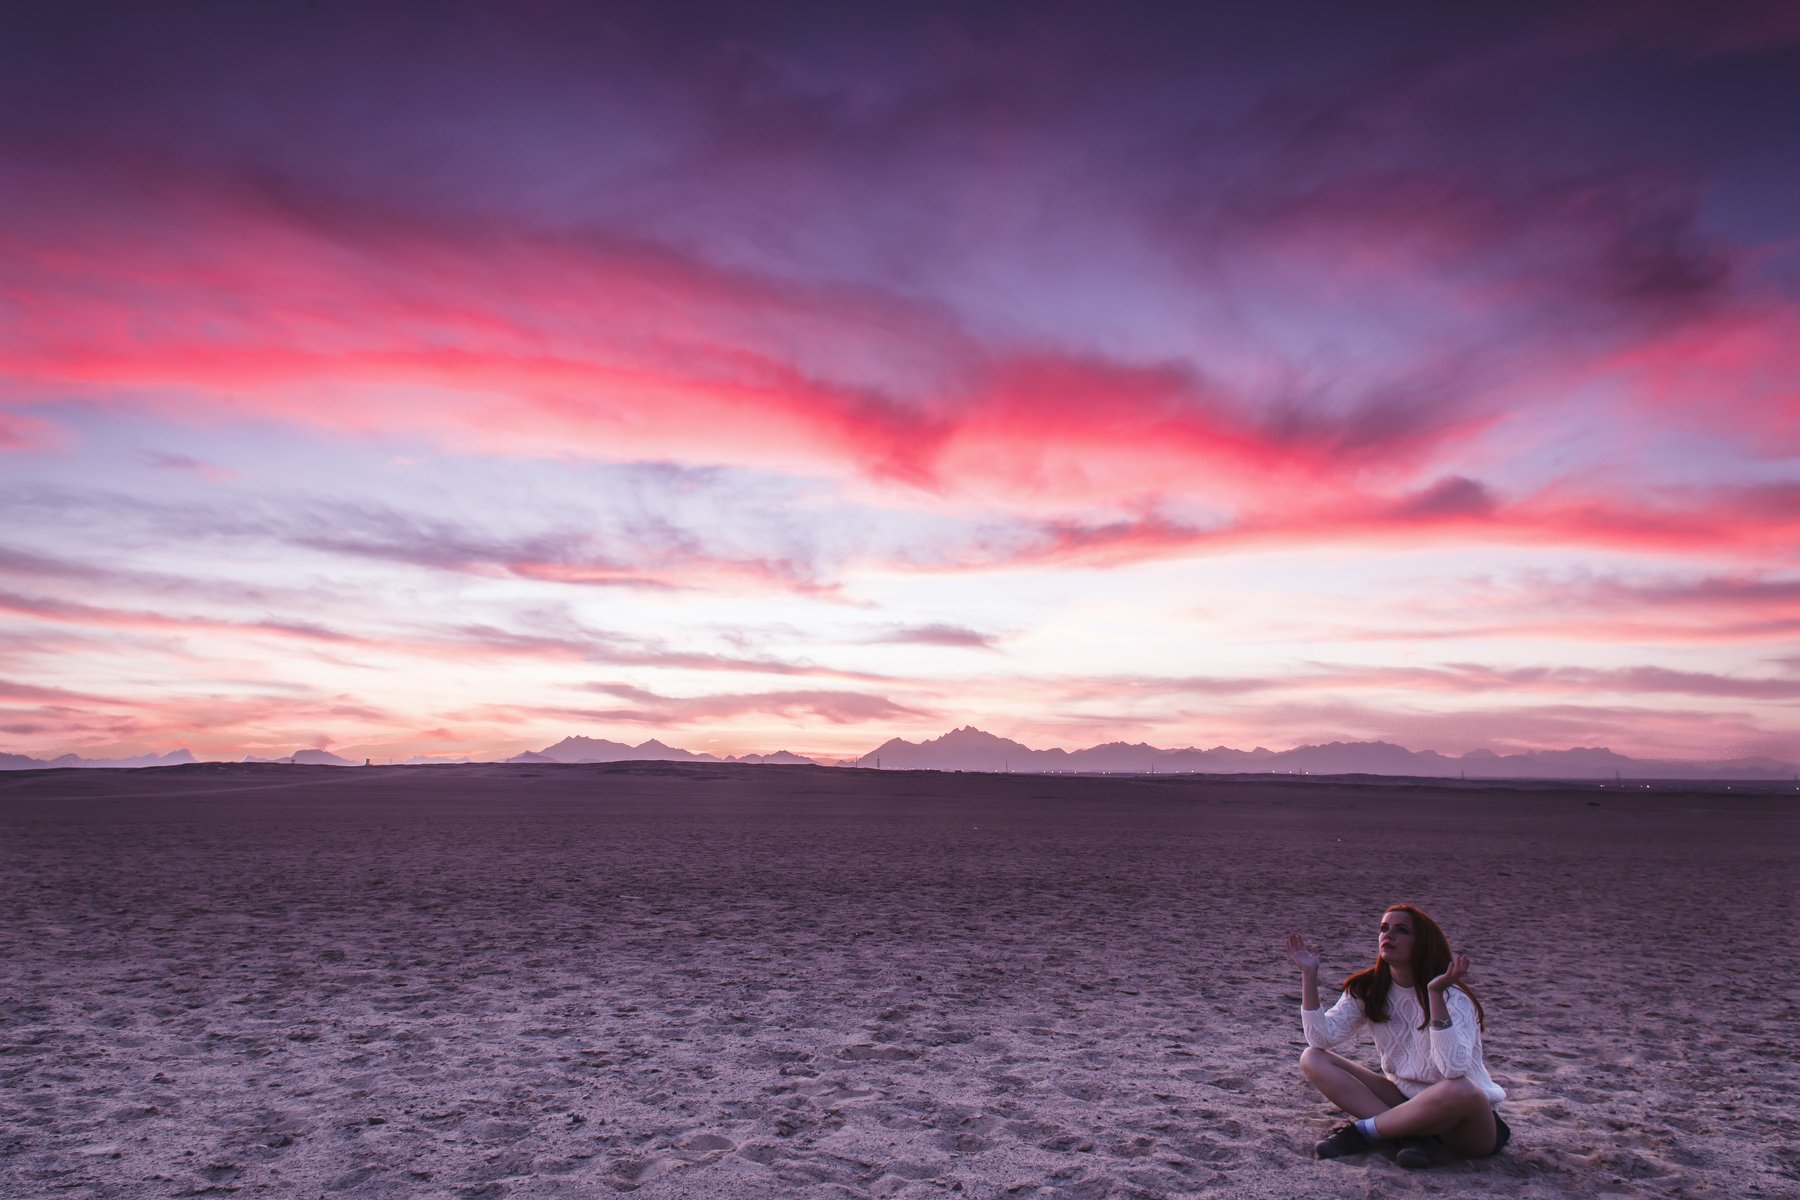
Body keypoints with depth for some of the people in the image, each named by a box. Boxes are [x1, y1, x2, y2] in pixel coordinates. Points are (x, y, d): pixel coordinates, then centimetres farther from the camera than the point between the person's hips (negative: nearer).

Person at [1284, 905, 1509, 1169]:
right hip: (1403, 1099, 5)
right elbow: (1321, 1038, -12)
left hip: (1464, 1117, -5)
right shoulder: (1367, 990, -2)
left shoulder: (1452, 996, -17)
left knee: (1461, 1090, -41)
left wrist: (1435, 994, -42)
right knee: (1313, 1059, -12)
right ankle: (1415, 1137, -22)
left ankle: (1364, 1130, -20)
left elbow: (1454, 1069, -34)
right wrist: (1309, 974, -19)